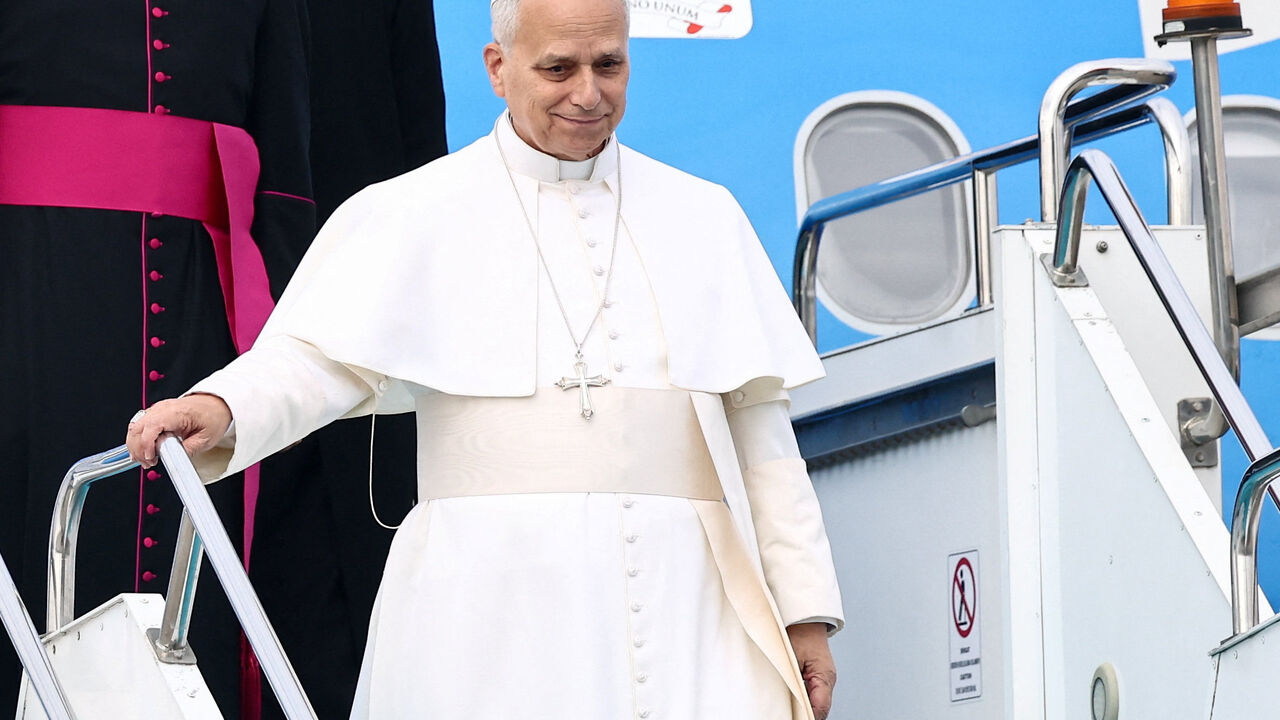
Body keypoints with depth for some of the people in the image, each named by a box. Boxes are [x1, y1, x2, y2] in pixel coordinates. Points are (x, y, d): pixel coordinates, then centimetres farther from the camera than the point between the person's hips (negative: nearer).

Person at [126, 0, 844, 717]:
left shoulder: (703, 217, 18)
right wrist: (220, 409, -25)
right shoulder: (416, 213, 8)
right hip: (490, 615, -2)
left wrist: (804, 607, 11)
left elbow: (758, 425, 16)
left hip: (677, 600, 2)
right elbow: (318, 359, -3)